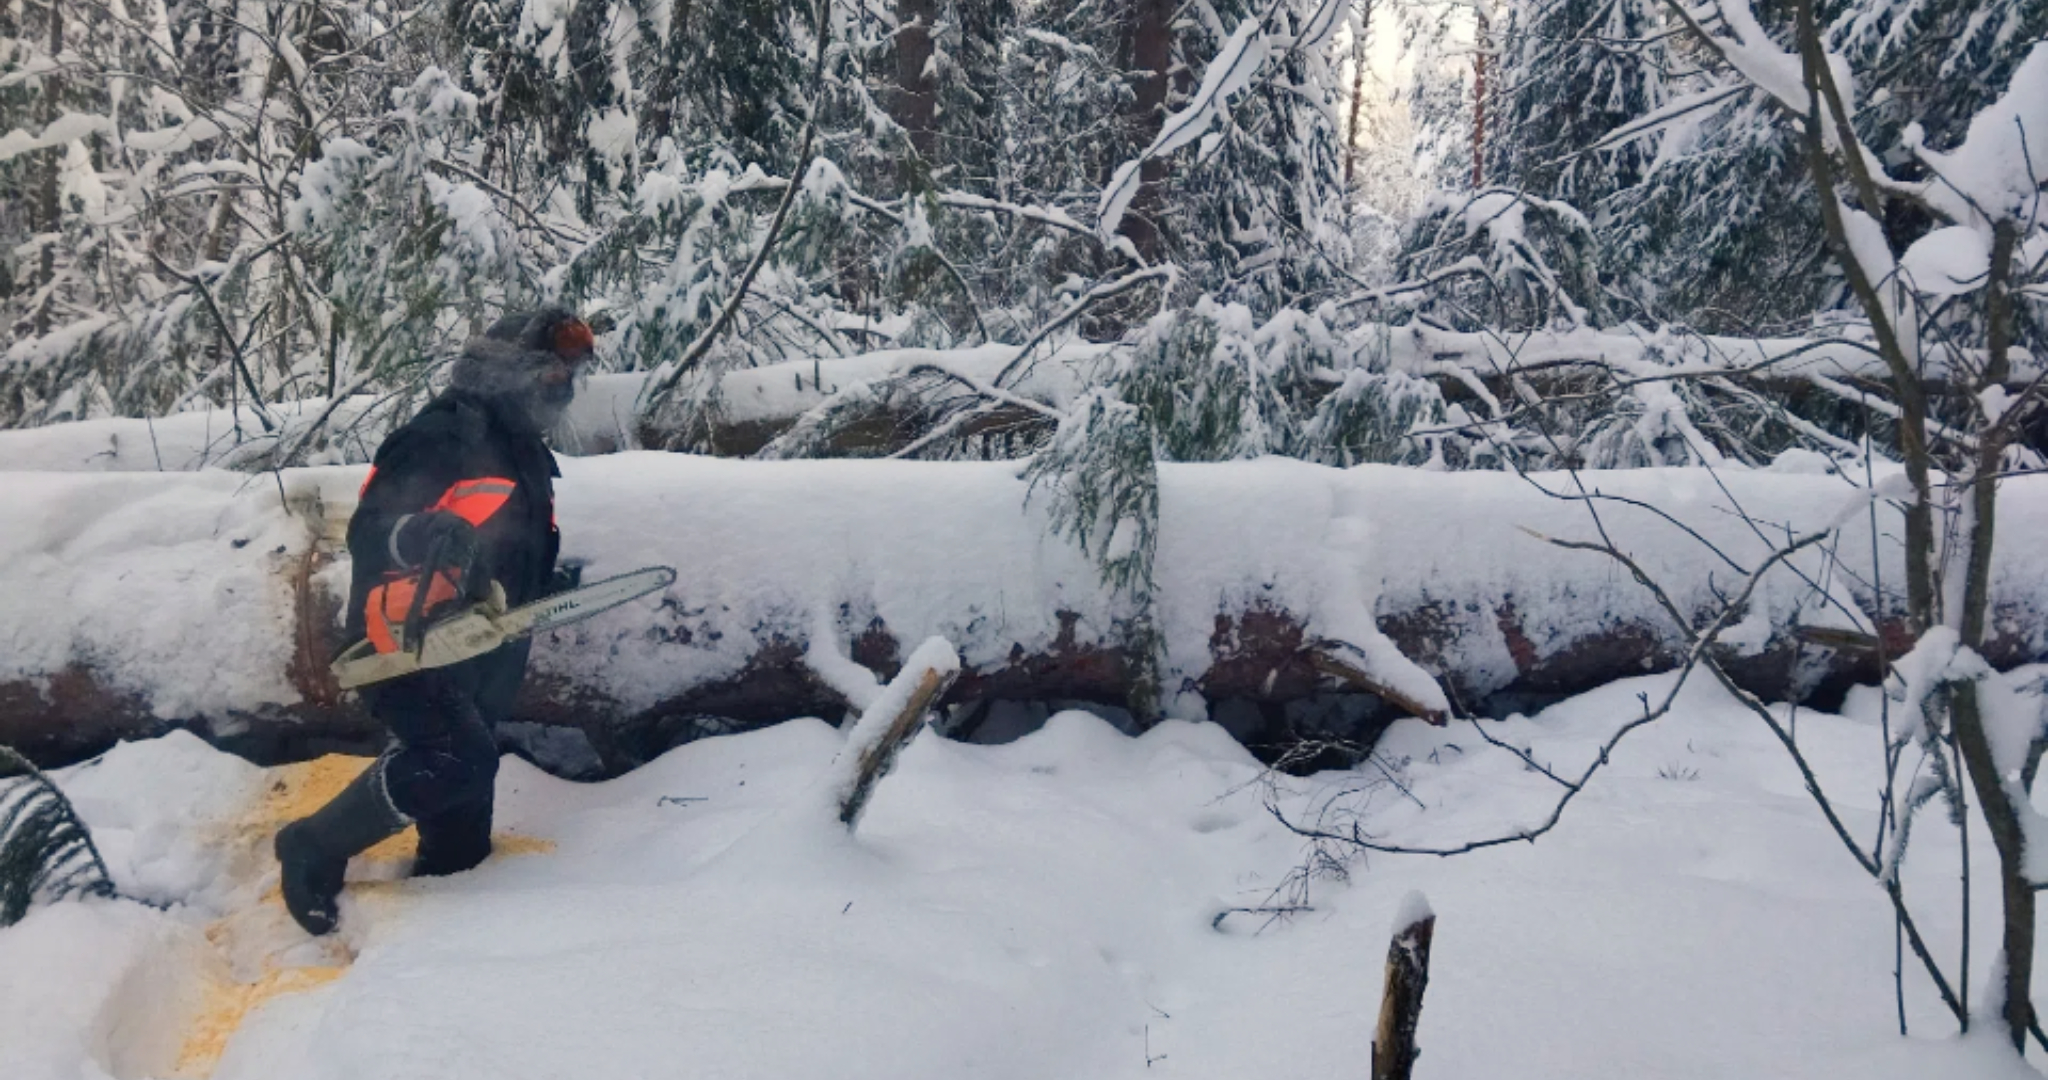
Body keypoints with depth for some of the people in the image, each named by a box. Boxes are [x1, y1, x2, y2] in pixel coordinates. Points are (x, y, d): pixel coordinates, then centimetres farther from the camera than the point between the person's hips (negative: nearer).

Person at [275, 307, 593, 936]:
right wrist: (431, 536, -40)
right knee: (452, 759, -23)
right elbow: (371, 529, -20)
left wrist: (548, 586, 8)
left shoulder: (526, 455, 17)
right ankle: (313, 851, -7)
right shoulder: (447, 434, -12)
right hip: (408, 641, -9)